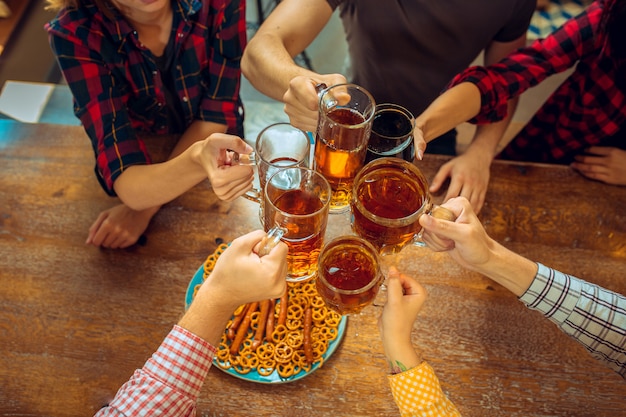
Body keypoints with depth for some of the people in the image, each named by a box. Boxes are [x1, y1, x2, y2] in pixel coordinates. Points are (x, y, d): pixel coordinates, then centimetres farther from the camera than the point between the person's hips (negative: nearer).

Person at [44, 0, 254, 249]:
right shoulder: (74, 34, -27)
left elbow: (218, 113, -17)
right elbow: (126, 182, -33)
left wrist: (145, 207, -23)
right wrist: (197, 159, -54)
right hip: (142, 176, -1)